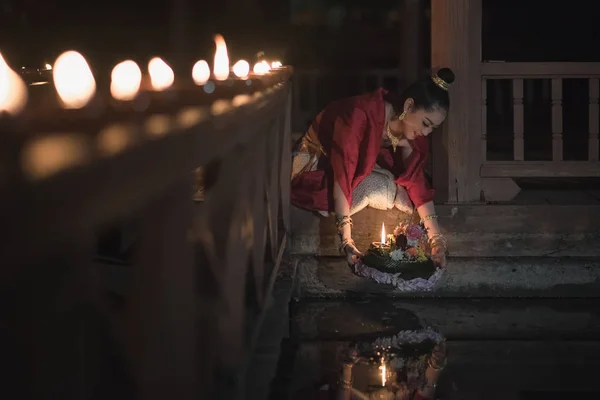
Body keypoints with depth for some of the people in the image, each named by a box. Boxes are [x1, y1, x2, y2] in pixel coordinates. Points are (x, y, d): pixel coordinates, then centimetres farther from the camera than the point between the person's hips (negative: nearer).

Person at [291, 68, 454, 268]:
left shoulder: (407, 126, -14)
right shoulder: (361, 113, -36)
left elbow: (415, 178, -10)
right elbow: (342, 173, -38)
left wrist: (436, 237, -20)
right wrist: (346, 239, -41)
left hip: (359, 167, 7)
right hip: (315, 165, -7)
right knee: (376, 187, -31)